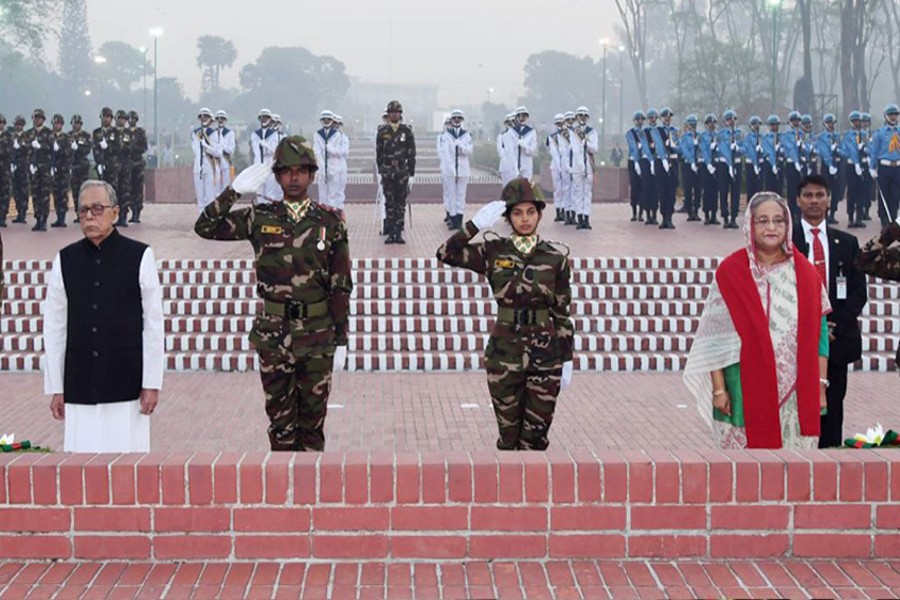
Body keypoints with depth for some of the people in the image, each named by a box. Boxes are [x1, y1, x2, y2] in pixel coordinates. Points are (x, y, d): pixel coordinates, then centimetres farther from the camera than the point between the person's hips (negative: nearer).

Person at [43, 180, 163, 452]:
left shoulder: (140, 257, 0)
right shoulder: (65, 261, 6)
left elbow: (154, 324, 0)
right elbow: (54, 327, 8)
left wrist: (151, 384, -4)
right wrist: (55, 388, 6)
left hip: (127, 385, -2)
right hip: (79, 386, 2)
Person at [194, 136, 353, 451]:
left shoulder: (331, 221, 0)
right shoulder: (261, 218, 3)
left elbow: (341, 285, 1)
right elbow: (205, 228, -2)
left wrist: (341, 339, -2)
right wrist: (234, 190, -11)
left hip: (317, 335, 0)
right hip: (273, 333, 1)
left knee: (313, 419, 8)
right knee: (280, 419, 7)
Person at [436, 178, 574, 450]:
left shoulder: (555, 258, 1)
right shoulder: (494, 252, 2)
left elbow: (562, 312, 4)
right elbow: (446, 253, -8)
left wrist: (567, 360, 3)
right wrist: (476, 224, -16)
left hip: (545, 354, 0)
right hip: (504, 352, 0)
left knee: (536, 434, 3)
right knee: (508, 432, 7)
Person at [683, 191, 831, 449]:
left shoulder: (805, 273, 7)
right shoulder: (730, 272, -1)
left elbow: (819, 334, 8)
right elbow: (715, 337, -2)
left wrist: (820, 385, 3)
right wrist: (718, 389, -6)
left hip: (796, 396, 2)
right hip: (745, 392, -2)